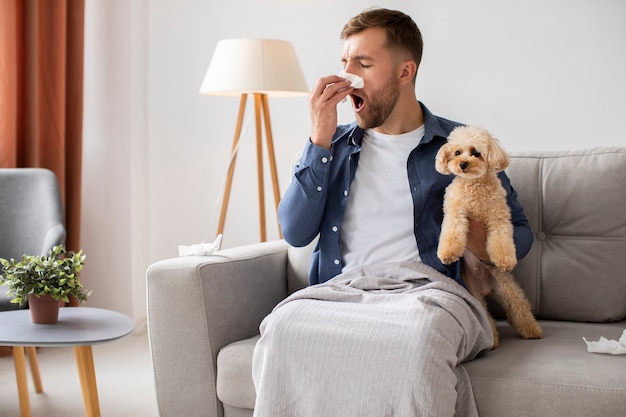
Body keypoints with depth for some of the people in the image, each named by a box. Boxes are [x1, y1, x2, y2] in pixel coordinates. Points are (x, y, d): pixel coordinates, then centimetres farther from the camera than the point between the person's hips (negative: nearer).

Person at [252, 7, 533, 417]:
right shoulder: (335, 145, 18)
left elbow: (520, 230, 15)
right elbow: (295, 233, 5)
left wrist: (484, 244, -9)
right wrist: (320, 141, -2)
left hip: (426, 288, -1)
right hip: (342, 287, 2)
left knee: (419, 332, -38)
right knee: (285, 324, -32)